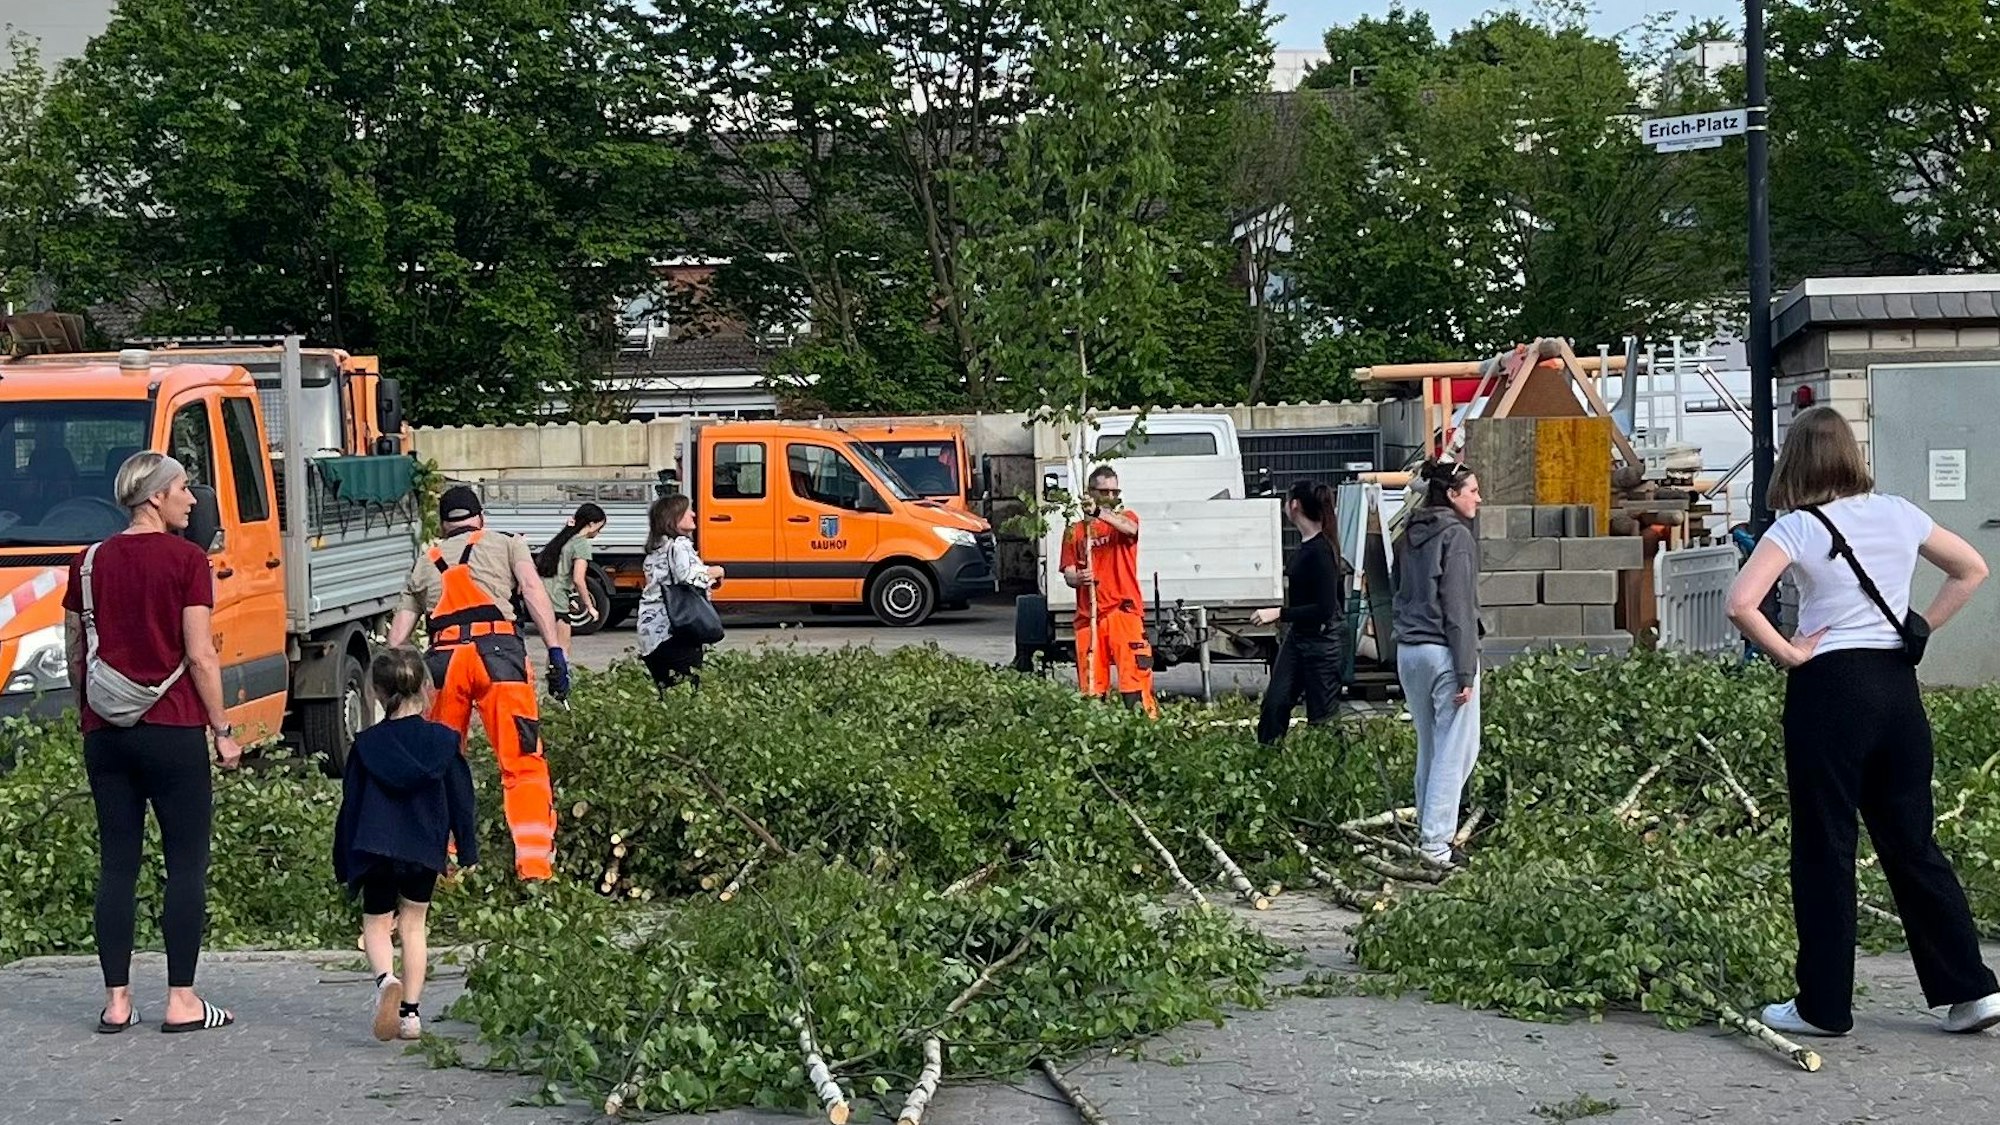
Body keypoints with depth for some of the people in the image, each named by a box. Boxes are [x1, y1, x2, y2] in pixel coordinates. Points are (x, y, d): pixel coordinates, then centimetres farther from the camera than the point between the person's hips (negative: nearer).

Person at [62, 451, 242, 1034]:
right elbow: (200, 656, -10)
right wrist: (223, 729, -3)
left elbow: (75, 656, 11)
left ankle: (116, 1000, 9)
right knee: (187, 864, 2)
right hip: (171, 729, -5)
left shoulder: (90, 562, 8)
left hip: (105, 731, 5)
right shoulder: (186, 560, -7)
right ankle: (181, 1000, 2)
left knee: (117, 864, 9)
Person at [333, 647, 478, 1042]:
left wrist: (345, 863, 9)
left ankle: (386, 979, -19)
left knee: (376, 923, 12)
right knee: (414, 924, 14)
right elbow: (461, 801, 2)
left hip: (376, 850, -1)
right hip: (425, 850, 1)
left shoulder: (366, 744, -3)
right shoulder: (444, 741, -2)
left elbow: (351, 806, 1)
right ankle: (411, 1012, 8)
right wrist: (468, 853, 11)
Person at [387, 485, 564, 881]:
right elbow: (533, 591, 4)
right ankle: (536, 868, -14)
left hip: (444, 656, 3)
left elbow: (399, 629, 25)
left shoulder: (425, 563, 30)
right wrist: (555, 651, -3)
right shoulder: (508, 545, 22)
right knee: (524, 764, -4)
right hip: (497, 648, -2)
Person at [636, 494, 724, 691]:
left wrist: (708, 577, 16)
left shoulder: (657, 548, 19)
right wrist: (716, 572, -7)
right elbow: (689, 577, -25)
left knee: (666, 690, 11)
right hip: (672, 632, -10)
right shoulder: (679, 545, -10)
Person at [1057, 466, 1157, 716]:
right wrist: (1078, 578, -17)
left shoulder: (1125, 517, 9)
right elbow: (1068, 574, 9)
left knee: (1135, 676, -11)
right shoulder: (1075, 531, 14)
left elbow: (1130, 528, -18)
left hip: (1123, 612, -2)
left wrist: (1099, 512, -36)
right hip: (1088, 617, 2)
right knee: (1091, 685, 2)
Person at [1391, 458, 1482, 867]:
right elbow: (1458, 610, -15)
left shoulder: (1412, 536, 12)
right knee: (1455, 750, -3)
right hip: (1444, 652, -8)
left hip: (1408, 652, 8)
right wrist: (1466, 673, -15)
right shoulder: (1457, 536, -11)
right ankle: (1435, 842, -6)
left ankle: (1427, 833, 19)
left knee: (1429, 748, 15)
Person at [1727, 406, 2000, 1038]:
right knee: (1912, 843, 13)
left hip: (1829, 685, -5)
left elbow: (1741, 604, -21)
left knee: (1824, 849, 3)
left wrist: (1788, 655, -8)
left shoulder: (1798, 528, -8)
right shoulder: (1898, 515, 8)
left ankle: (1823, 1007, 8)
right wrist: (1918, 629, 15)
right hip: (1898, 683, 5)